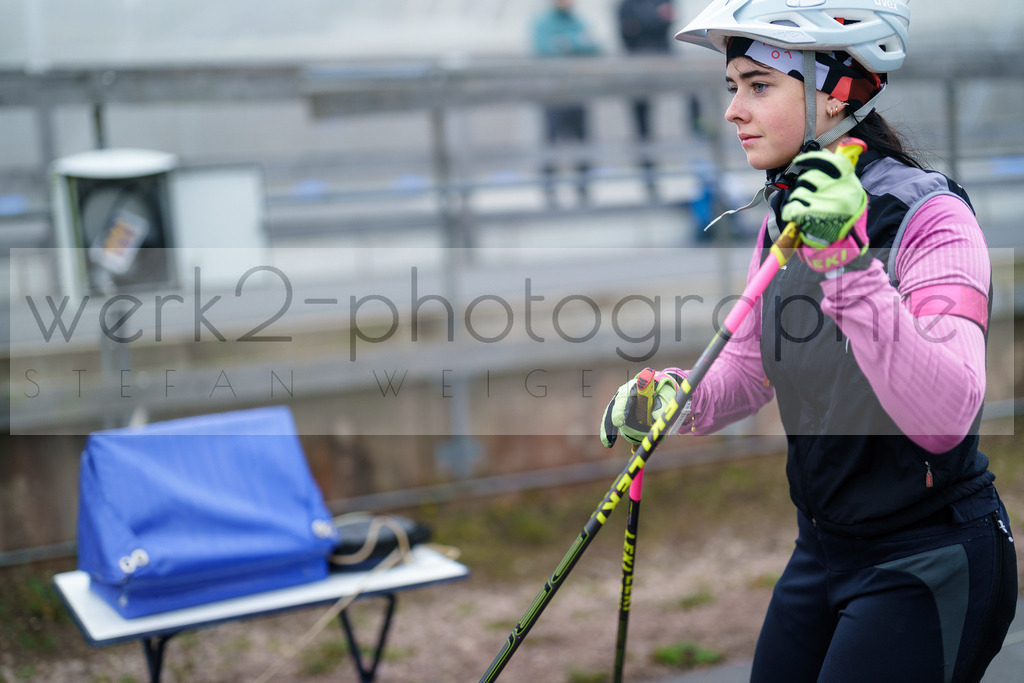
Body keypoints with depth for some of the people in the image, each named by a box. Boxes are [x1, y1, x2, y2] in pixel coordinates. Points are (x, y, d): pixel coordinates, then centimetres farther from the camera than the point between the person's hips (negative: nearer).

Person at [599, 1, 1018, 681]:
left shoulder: (930, 217, -19)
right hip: (822, 547, 7)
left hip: (928, 563, -7)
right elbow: (749, 365, 13)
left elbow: (944, 418, -32)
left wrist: (850, 266, -39)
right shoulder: (783, 221, 2)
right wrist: (680, 399, -7)